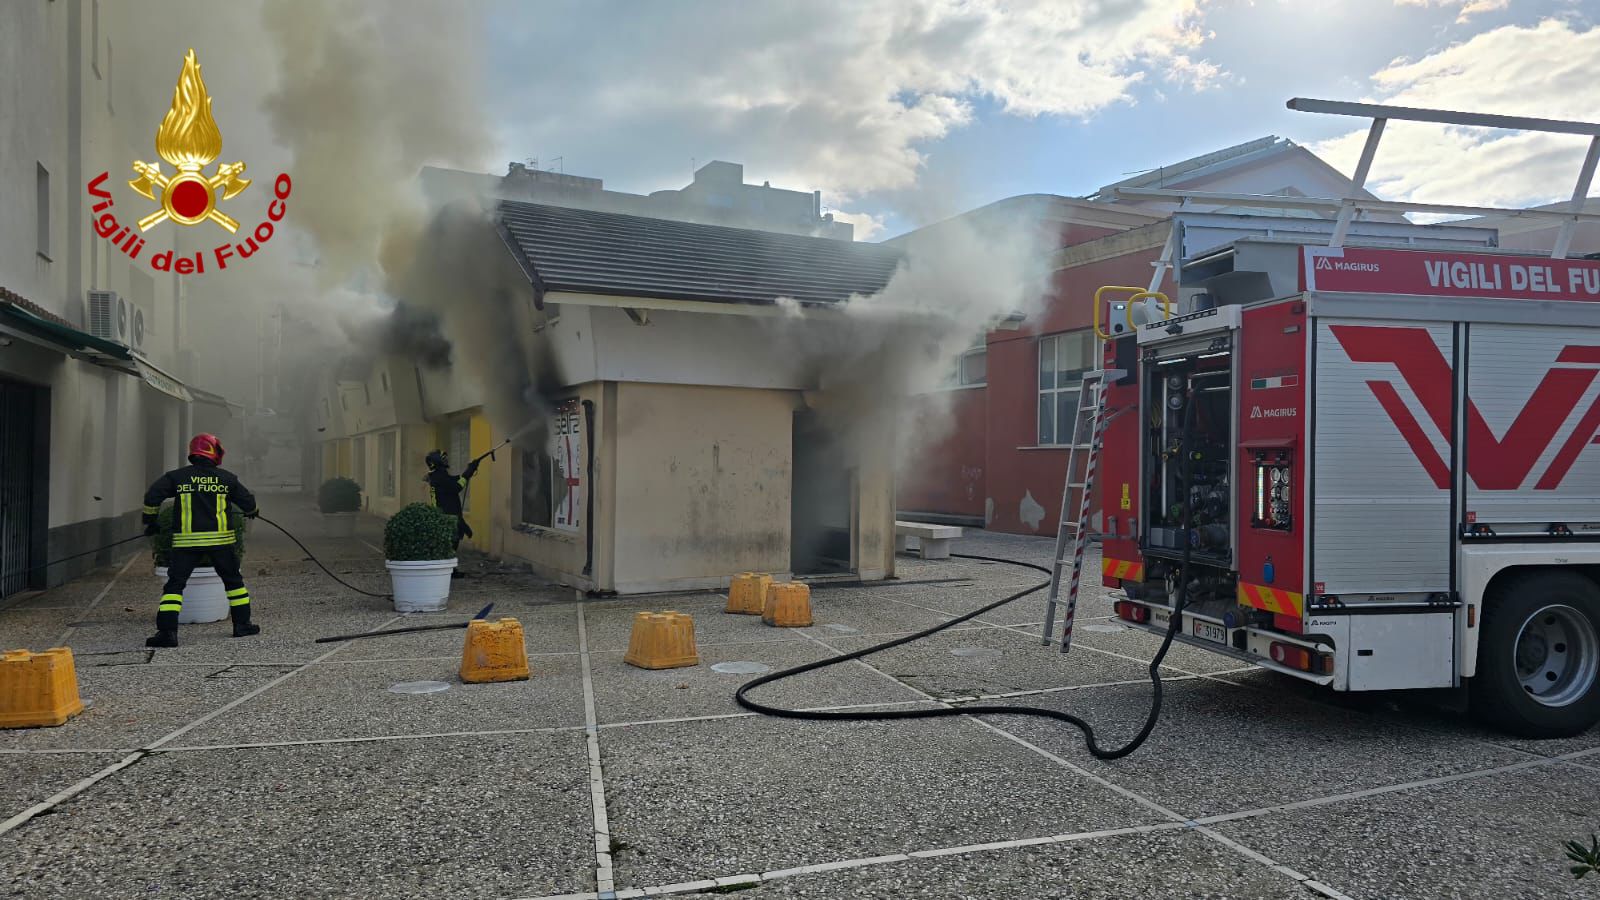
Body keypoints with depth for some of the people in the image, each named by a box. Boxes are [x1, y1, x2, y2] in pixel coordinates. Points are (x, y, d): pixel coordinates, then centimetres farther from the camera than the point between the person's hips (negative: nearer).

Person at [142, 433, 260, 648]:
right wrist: (252, 512, 37)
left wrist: (149, 521, 14)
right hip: (220, 540, 1)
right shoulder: (227, 478, 5)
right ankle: (242, 624, 19)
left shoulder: (177, 476, 4)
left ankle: (167, 631, -10)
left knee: (175, 584, 2)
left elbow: (152, 496, -1)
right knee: (233, 580, 16)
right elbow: (248, 503, 13)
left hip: (186, 541, 0)